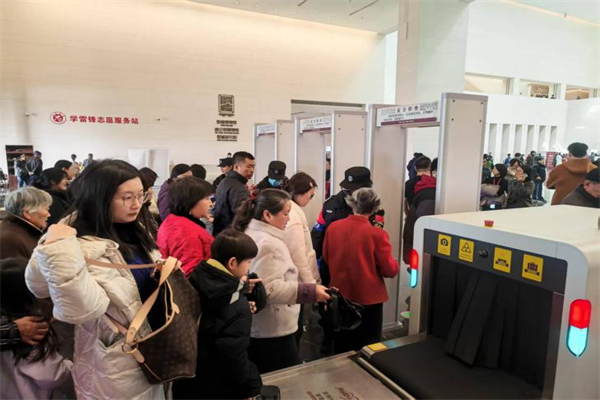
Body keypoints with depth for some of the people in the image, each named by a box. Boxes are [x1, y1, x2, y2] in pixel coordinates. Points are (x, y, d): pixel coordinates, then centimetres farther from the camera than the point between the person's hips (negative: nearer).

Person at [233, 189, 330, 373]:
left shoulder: (251, 234, 12)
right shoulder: (267, 243, -22)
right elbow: (270, 289, -27)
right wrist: (310, 291, -26)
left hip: (256, 328, 10)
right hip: (271, 331, -10)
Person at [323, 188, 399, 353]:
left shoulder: (333, 227, -8)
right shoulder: (377, 234, -20)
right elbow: (390, 270, -12)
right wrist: (393, 262, 10)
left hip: (341, 295, 4)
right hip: (369, 298, -4)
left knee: (341, 348, 21)